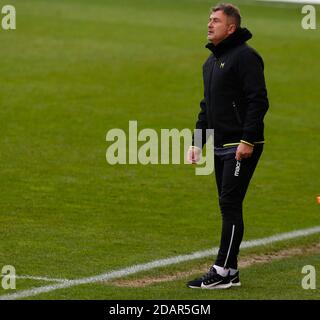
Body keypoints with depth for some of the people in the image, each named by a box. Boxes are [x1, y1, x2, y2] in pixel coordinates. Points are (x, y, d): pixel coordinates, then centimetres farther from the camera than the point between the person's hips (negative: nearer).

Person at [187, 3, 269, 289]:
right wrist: (197, 142, 19)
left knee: (230, 204, -10)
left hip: (241, 148, -9)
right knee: (227, 206, 9)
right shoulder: (211, 61, 18)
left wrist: (247, 141, -23)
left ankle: (223, 271, -8)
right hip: (220, 147, 9)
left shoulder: (245, 57, -11)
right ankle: (230, 271, 13)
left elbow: (258, 101, -18)